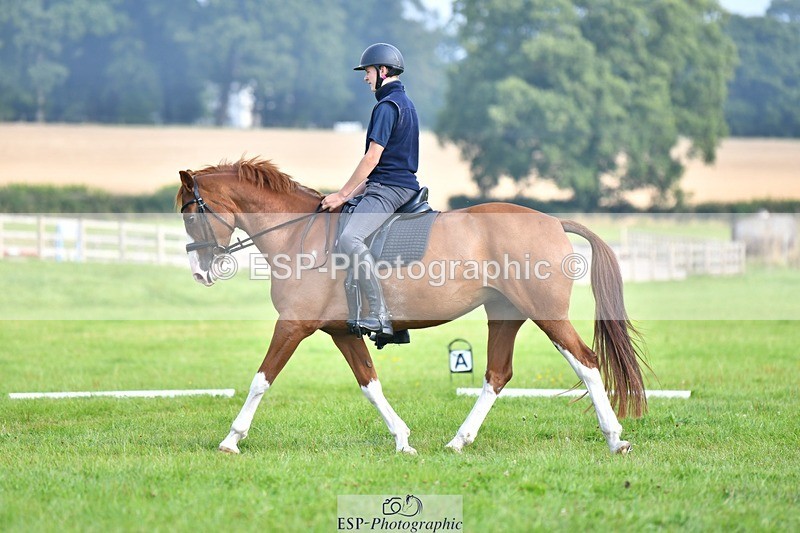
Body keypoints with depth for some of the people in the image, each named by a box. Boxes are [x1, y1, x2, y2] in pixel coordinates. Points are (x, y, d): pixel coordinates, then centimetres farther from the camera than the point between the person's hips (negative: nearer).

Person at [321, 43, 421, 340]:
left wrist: (343, 195, -10)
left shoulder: (387, 106, -12)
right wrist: (354, 192, 23)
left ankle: (381, 315, -33)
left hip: (388, 189, -11)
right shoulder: (405, 104, 21)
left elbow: (372, 158, -16)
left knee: (350, 239, -28)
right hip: (402, 185, 11)